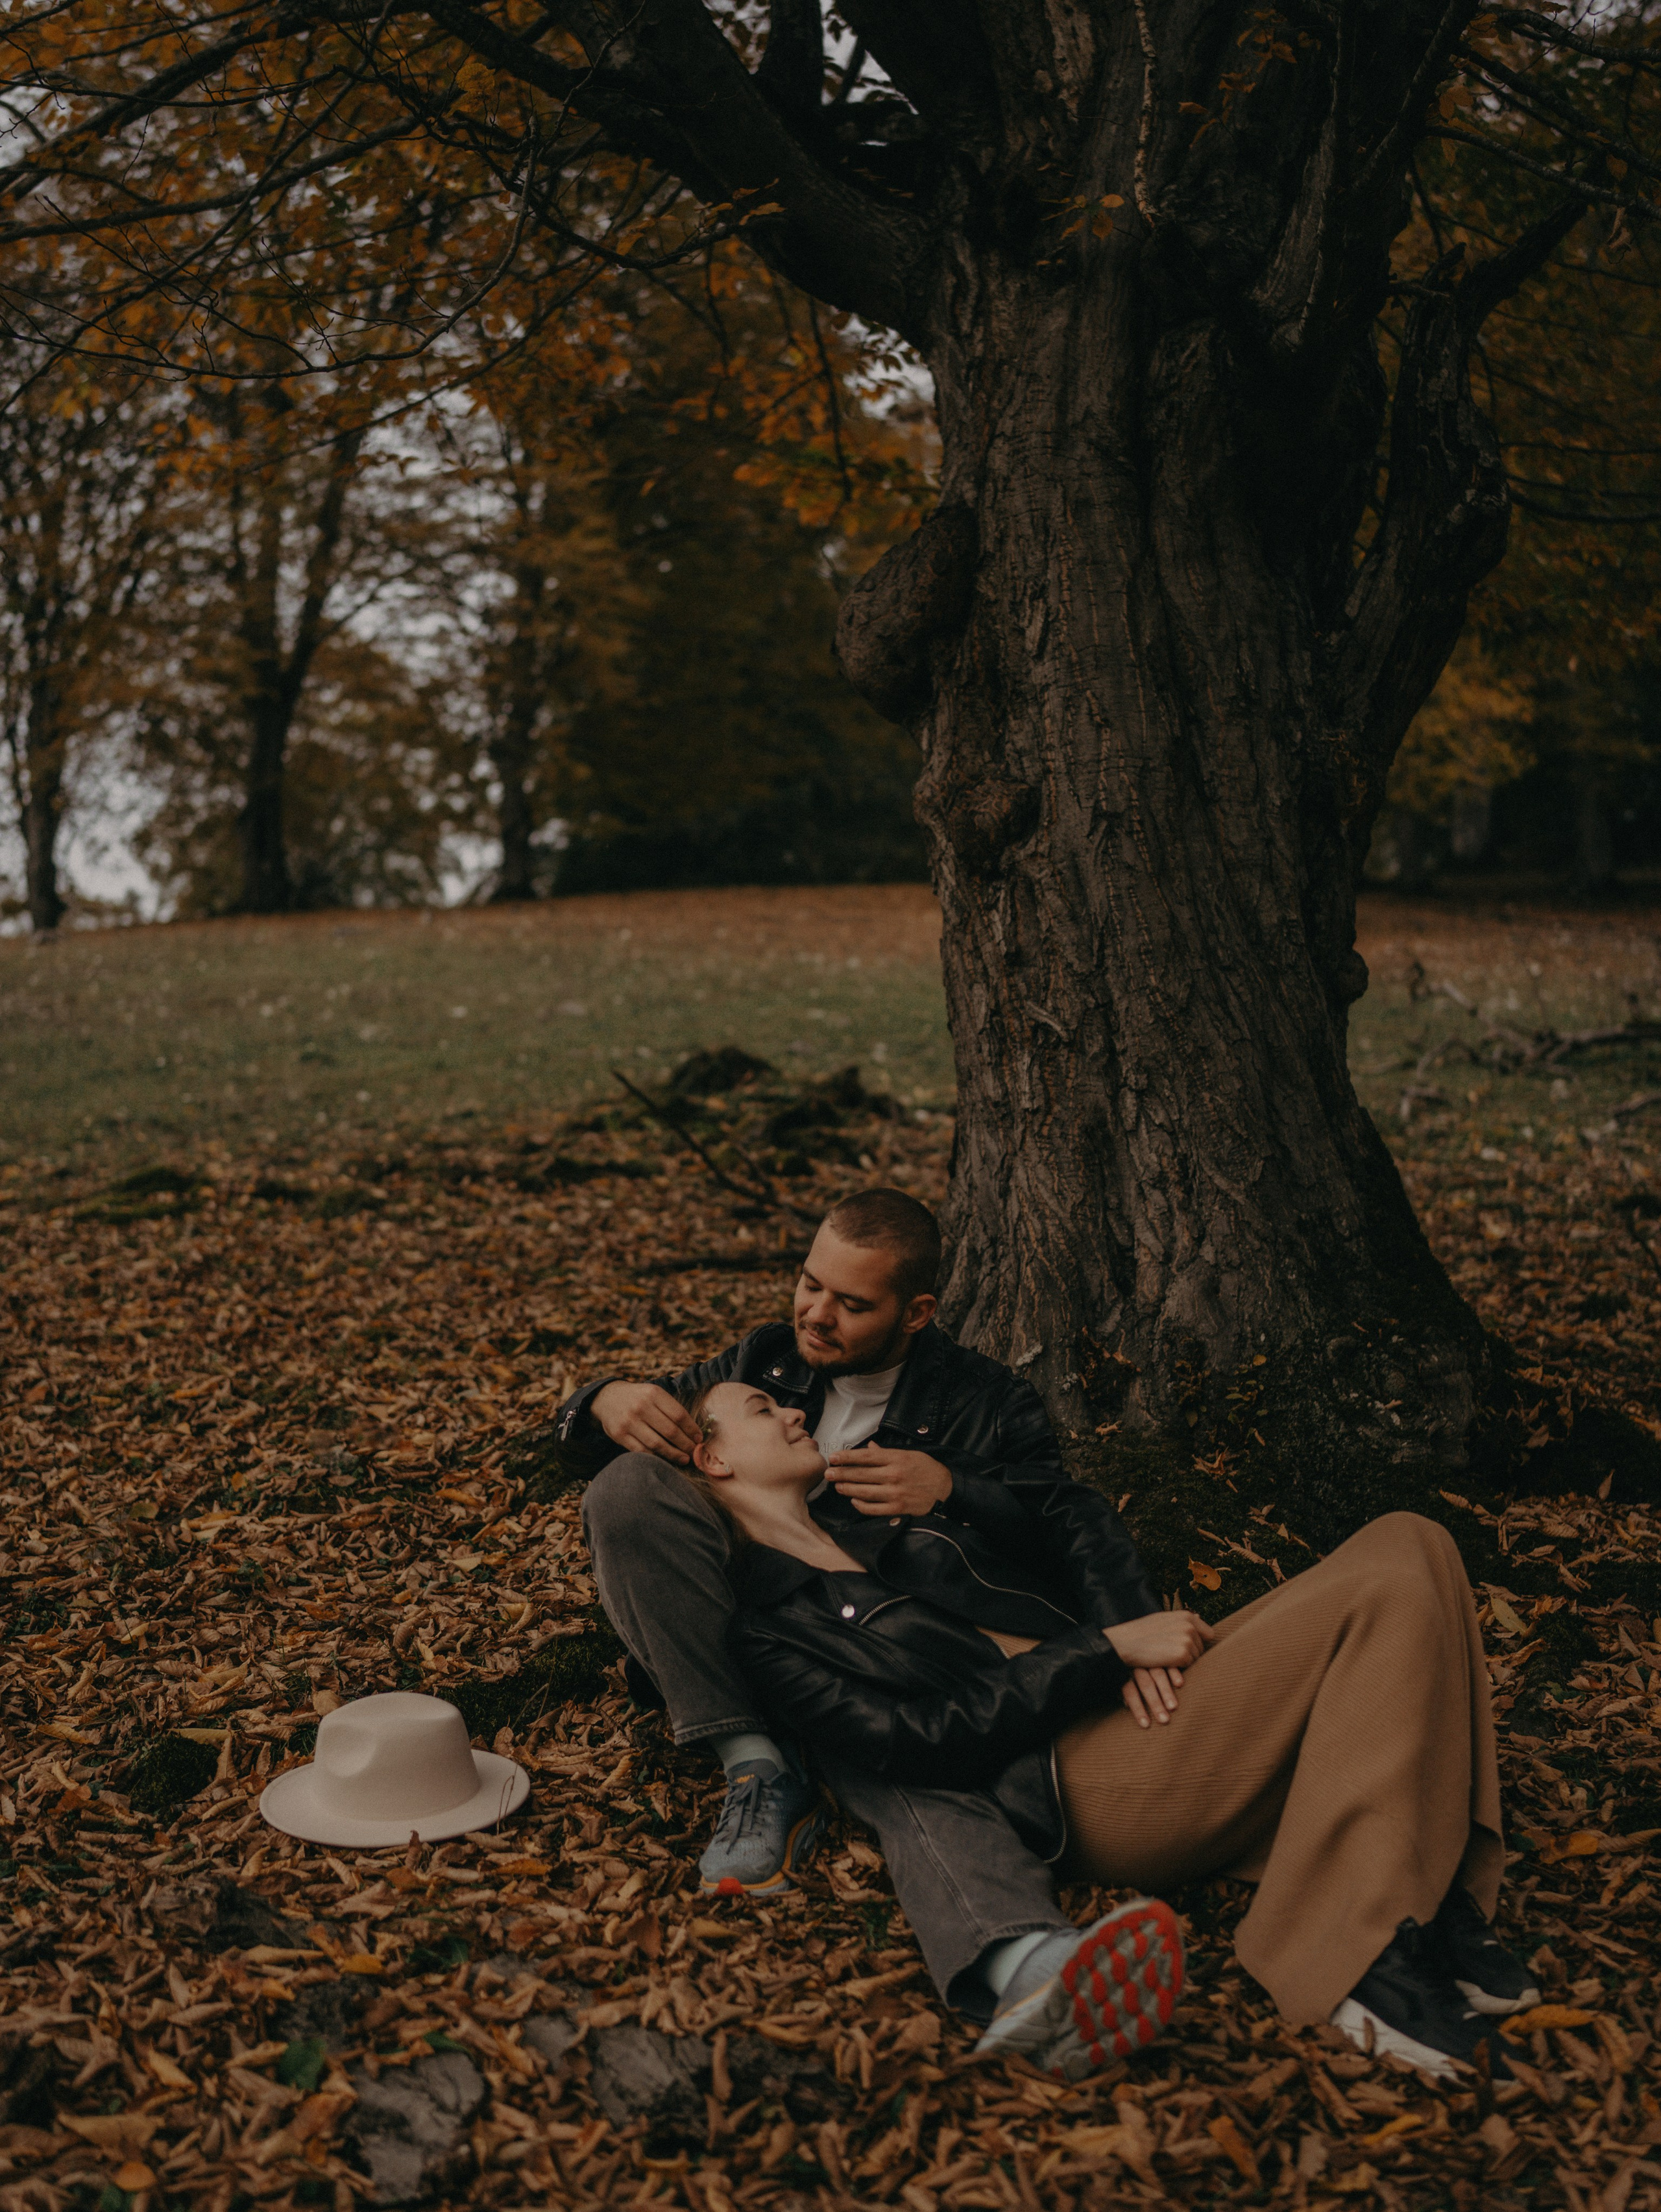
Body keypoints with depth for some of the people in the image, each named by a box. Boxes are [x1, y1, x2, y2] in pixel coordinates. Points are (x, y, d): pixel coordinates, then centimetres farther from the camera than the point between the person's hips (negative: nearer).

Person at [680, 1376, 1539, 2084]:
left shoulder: (887, 1518, 24)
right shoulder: (770, 1637, 1)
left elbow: (1065, 1538, 25)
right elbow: (928, 1739, -11)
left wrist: (1132, 1636, 4)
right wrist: (1112, 1651, -14)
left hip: (1143, 1694, 8)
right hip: (1081, 1780, -8)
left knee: (1408, 1545, -9)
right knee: (1394, 1579, -23)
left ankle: (1434, 1910, -14)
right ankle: (1361, 1964, -25)